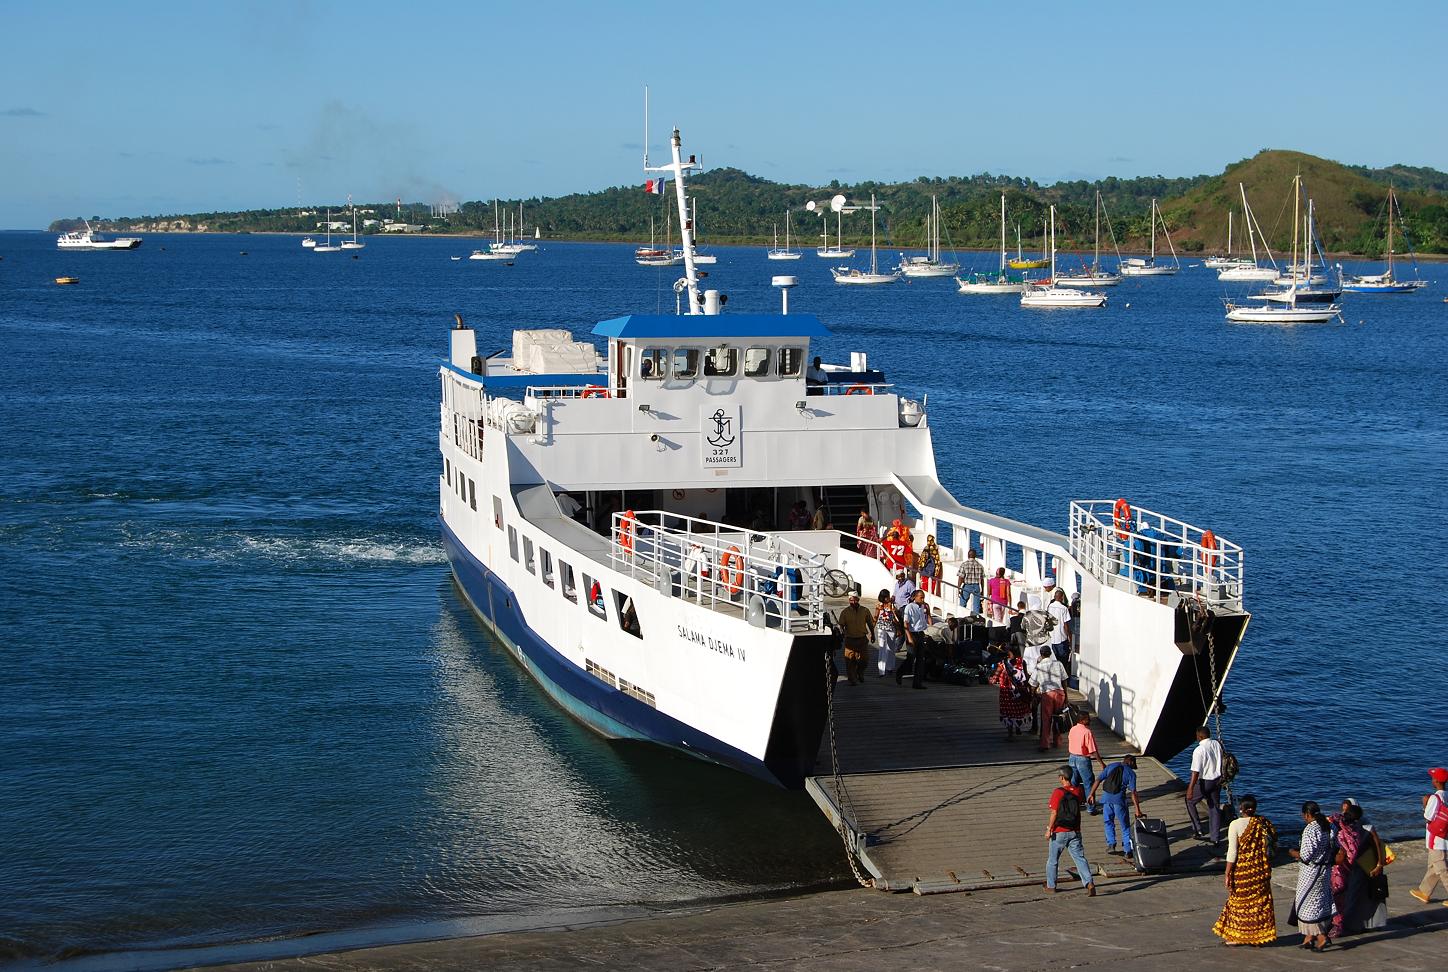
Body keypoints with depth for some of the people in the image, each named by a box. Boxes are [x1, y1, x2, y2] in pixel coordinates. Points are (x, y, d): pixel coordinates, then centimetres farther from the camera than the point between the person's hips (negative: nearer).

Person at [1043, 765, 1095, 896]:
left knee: (1052, 859, 13)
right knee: (1080, 858, 2)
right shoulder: (1078, 791, -1)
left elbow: (1054, 813, -16)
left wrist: (1049, 829, -8)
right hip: (1075, 831, 4)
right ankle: (1089, 883, -14)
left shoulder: (1057, 792, -16)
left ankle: (1051, 886, 23)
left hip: (1059, 832, -4)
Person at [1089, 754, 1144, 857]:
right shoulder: (1131, 773, 4)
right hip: (1119, 800, -2)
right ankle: (1127, 850, 9)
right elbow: (1133, 793, -4)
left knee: (1108, 822, 21)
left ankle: (1111, 844, 11)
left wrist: (1091, 794, 9)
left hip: (1106, 798, 2)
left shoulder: (1111, 766, 13)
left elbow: (1098, 780, 5)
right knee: (1125, 825, 10)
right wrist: (1137, 810, -4)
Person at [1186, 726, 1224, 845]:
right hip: (1217, 780, 6)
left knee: (1190, 801, 16)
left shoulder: (1199, 750, -22)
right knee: (1215, 807, 13)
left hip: (1204, 782, -6)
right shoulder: (1217, 745, 0)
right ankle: (1215, 837, 14)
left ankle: (1198, 830, 14)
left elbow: (1196, 771, -25)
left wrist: (1190, 788, -25)